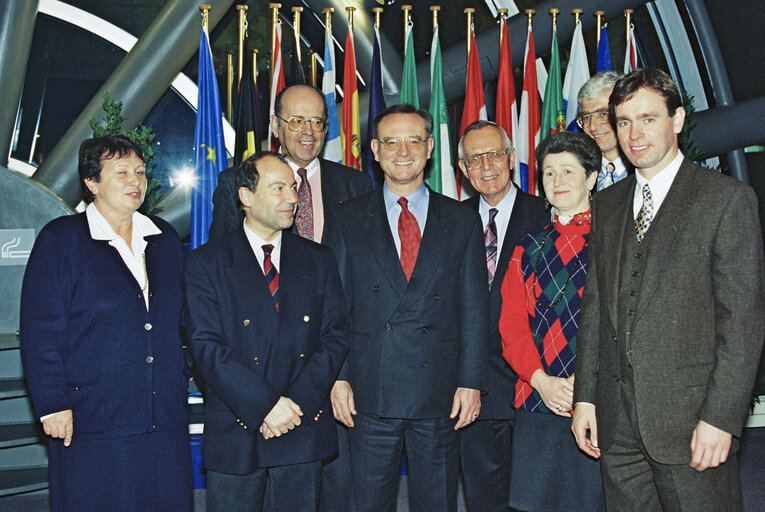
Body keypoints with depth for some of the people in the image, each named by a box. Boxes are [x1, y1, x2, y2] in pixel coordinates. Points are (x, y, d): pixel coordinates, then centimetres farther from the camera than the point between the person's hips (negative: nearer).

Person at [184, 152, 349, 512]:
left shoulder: (319, 260, 8)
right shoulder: (206, 263, -1)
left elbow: (336, 336, 2)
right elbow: (207, 347, -9)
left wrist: (298, 402, -11)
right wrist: (266, 405, -18)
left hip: (305, 430, 2)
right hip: (236, 434, -2)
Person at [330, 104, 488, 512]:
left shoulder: (462, 222, 6)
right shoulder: (348, 219, 5)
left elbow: (473, 310, 4)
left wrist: (471, 382, -3)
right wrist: (338, 378, -4)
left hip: (440, 396, 1)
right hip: (369, 392, 0)